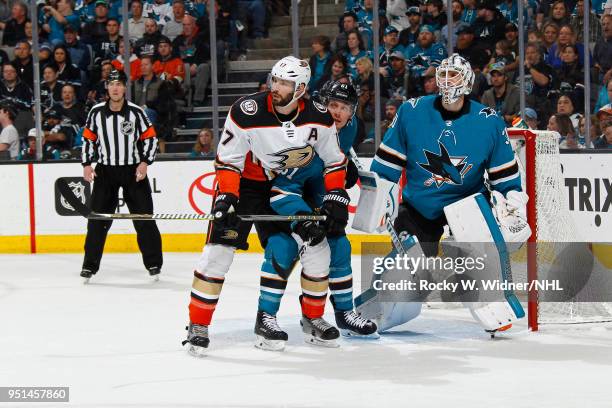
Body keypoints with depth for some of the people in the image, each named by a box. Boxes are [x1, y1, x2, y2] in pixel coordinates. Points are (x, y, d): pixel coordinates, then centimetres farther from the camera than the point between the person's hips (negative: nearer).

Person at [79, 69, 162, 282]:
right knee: (97, 219, -1)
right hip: (105, 170, 1)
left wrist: (145, 162, -11)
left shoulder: (136, 112, -7)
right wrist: (87, 164, 0)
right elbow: (88, 138, 8)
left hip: (134, 170, -1)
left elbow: (150, 138, -1)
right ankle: (90, 265, 6)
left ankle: (153, 263, 8)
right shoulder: (96, 112, -2)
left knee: (144, 217, -1)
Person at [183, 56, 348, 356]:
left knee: (317, 246, -1)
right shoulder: (247, 112, -25)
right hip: (244, 182, -3)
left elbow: (334, 161, 0)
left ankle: (313, 316, 19)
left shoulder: (318, 118, -14)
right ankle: (198, 326, -7)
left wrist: (336, 196, -9)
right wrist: (226, 199, -26)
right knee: (219, 249, -14)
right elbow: (227, 160, -18)